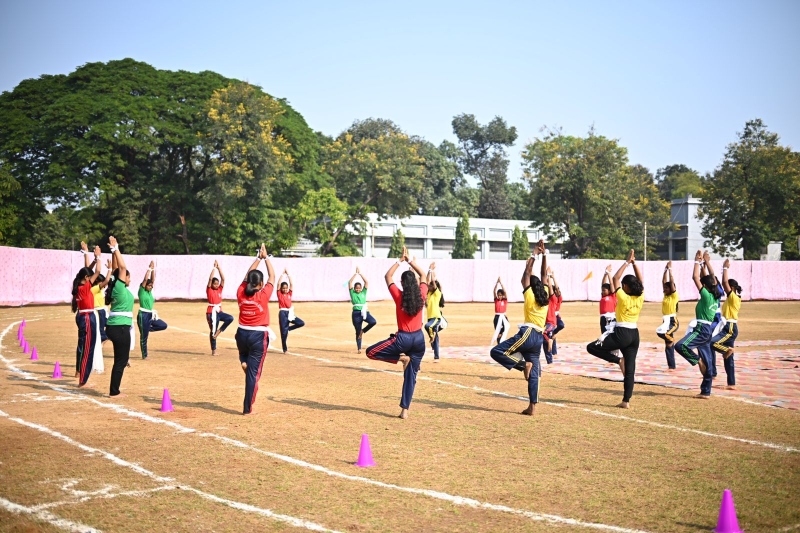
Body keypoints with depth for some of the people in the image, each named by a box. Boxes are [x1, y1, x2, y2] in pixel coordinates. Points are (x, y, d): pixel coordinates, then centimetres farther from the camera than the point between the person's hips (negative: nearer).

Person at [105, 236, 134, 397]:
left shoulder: (116, 286, 9)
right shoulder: (120, 286, -11)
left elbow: (116, 269, 17)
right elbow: (122, 267, -16)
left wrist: (114, 252, 14)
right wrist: (116, 249, -12)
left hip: (114, 327, 9)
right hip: (120, 328, -9)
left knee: (121, 358, 16)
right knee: (121, 360, -2)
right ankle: (114, 391, 2)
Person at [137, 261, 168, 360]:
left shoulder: (150, 291, 9)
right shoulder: (141, 291, -8)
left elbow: (153, 279, 4)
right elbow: (145, 279, -18)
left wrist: (153, 269, -4)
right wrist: (149, 268, -16)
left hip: (151, 315, 7)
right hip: (143, 316, -7)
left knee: (163, 325, -1)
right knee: (144, 336, 1)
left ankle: (147, 329, 13)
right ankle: (144, 355, 10)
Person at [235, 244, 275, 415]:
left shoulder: (241, 293, -3)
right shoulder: (263, 295, -13)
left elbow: (248, 276, 13)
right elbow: (272, 276, 0)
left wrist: (258, 258, 18)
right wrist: (265, 257, 9)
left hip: (242, 334, 4)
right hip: (258, 336, -4)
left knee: (244, 354, 38)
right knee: (254, 372, 0)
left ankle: (243, 361, 3)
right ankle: (247, 408, 1)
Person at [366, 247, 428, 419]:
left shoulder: (399, 296, -9)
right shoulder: (422, 295, -2)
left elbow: (388, 276, 4)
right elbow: (422, 276, 17)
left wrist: (400, 260, 9)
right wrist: (410, 261, 16)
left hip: (403, 338, -4)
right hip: (419, 338, 5)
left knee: (371, 352, 6)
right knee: (411, 375, 9)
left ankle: (401, 357, -4)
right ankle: (405, 410, 5)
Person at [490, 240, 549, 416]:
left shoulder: (529, 295, -1)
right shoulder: (545, 296, 12)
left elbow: (527, 272, 2)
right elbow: (544, 274, 17)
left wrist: (535, 253, 8)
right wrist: (543, 254, 13)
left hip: (528, 334, -7)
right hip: (539, 338, 7)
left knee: (496, 352, -8)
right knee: (534, 374, 6)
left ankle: (522, 364, -16)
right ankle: (532, 407, 3)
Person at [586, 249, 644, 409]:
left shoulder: (623, 298, -11)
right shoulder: (640, 298, 2)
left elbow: (615, 279, -5)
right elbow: (641, 280, 15)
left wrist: (627, 262, -1)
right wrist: (634, 263, 10)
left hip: (621, 334, -6)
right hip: (634, 335, 6)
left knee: (592, 347, 5)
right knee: (630, 369, 6)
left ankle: (618, 359, -5)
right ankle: (626, 401, 4)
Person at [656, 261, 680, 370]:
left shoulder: (674, 296, -7)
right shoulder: (666, 295, 11)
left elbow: (672, 282, -14)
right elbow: (664, 281, 10)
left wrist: (670, 269, -12)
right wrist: (665, 270, 7)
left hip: (673, 321, -8)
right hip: (666, 321, 8)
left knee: (660, 332, -34)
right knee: (668, 346, 8)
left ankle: (671, 339, -3)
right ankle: (671, 366, 14)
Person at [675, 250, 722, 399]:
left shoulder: (706, 295, -13)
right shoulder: (715, 296, 9)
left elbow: (695, 277, -12)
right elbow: (708, 278, 20)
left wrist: (698, 261, -3)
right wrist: (706, 262, 19)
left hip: (702, 330, -9)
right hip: (706, 331, 9)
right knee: (707, 363, 10)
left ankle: (697, 361, -13)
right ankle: (706, 392, 13)